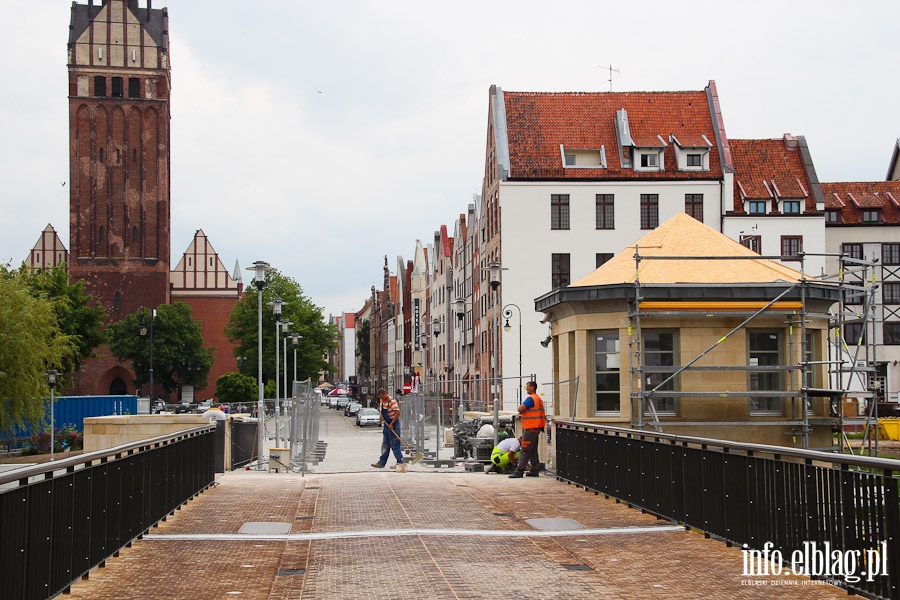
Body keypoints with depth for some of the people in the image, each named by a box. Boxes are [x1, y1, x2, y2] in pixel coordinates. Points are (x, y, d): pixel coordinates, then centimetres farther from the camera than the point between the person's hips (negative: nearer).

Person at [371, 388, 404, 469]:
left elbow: (397, 413, -21)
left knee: (394, 445, -5)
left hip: (393, 425, -8)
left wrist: (391, 424, -22)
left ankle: (400, 462, 2)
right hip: (386, 425, 8)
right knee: (385, 445, 11)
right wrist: (381, 416, 1)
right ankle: (381, 462, 14)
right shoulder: (382, 401, 8)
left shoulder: (392, 401, -18)